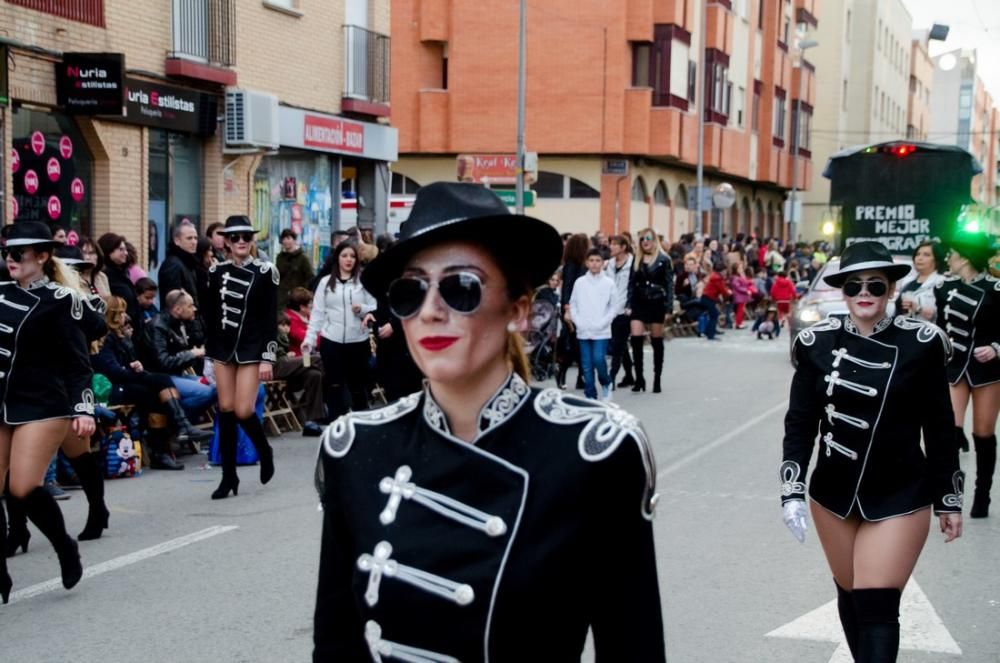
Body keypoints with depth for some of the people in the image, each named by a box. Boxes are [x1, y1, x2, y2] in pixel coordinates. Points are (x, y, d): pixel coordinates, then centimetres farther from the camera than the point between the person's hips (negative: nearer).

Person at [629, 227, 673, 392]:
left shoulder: (663, 260, -2)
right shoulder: (637, 260, 8)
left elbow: (669, 285, -4)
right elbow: (631, 283, 9)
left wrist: (668, 308, -10)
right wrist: (629, 304, 0)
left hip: (656, 303, -3)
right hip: (639, 303, 3)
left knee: (657, 342, 5)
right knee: (636, 339, -8)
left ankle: (657, 379, 14)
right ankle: (639, 378, 1)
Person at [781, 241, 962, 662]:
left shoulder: (919, 344, -8)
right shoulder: (818, 343, -3)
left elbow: (939, 428, -1)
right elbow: (799, 422, 1)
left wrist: (949, 499, 3)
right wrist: (791, 492, -6)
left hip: (900, 497, -3)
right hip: (833, 493, 3)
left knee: (877, 608, -9)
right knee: (850, 596, 15)